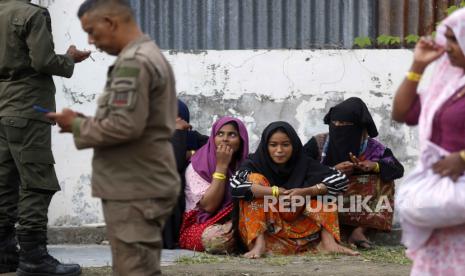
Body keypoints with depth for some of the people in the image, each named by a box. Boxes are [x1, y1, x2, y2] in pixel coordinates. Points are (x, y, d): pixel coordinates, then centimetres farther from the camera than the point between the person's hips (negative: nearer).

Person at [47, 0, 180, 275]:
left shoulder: (133, 62, -16)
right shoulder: (153, 55, 18)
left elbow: (125, 126, -23)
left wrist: (77, 125, -9)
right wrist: (87, 121, 11)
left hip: (134, 191, -10)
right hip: (146, 185, 10)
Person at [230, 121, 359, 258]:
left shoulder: (304, 164, -2)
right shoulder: (255, 163, -8)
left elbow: (340, 180, -12)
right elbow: (235, 185, -29)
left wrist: (305, 192, -26)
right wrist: (276, 192, -29)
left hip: (300, 230, 2)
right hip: (266, 232, -2)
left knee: (321, 187, -9)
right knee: (256, 180, -19)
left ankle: (328, 241, -25)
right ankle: (259, 244, -32)